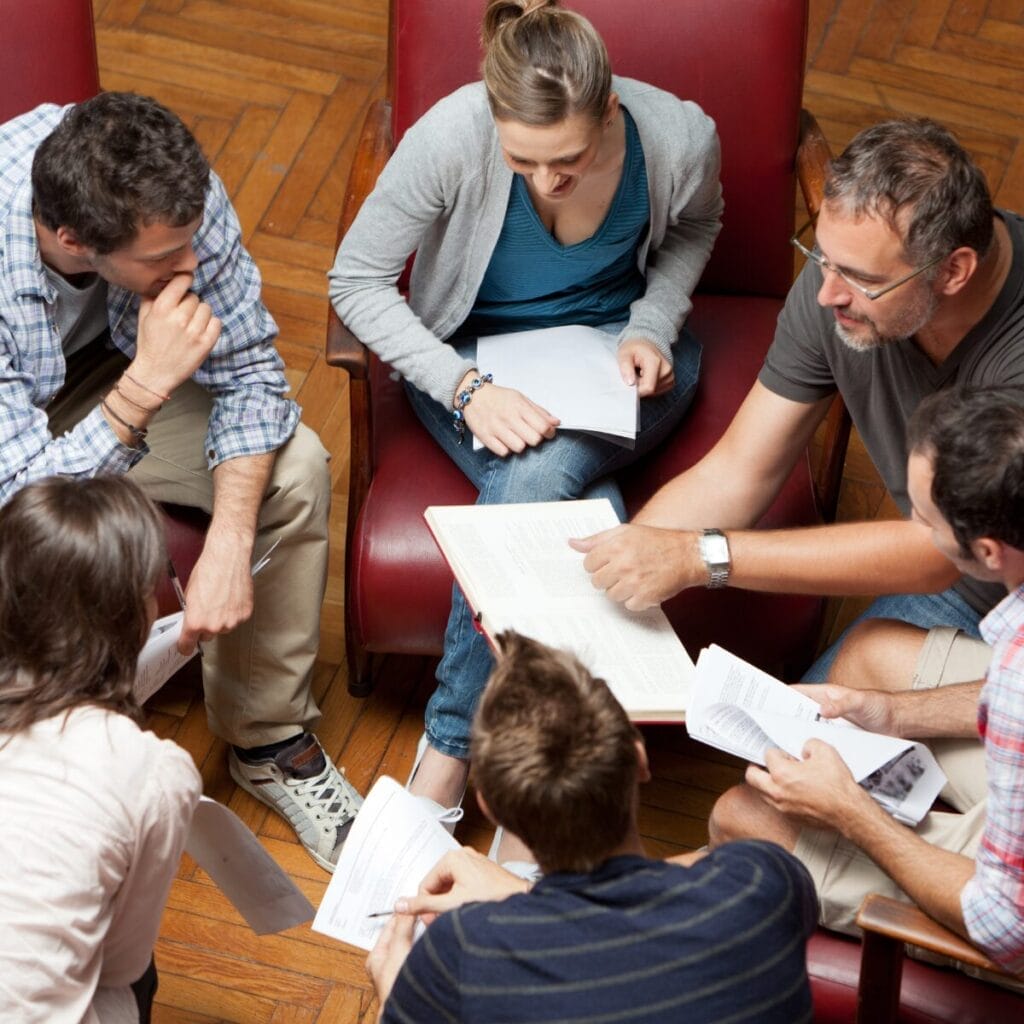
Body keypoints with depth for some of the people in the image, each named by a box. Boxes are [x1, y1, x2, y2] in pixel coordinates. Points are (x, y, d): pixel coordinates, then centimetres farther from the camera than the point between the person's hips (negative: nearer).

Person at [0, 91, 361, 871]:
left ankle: (268, 739, 3)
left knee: (295, 469, -15)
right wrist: (147, 385, -47)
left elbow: (248, 370, -18)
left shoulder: (177, 195, -29)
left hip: (103, 370, 4)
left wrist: (229, 543, -31)